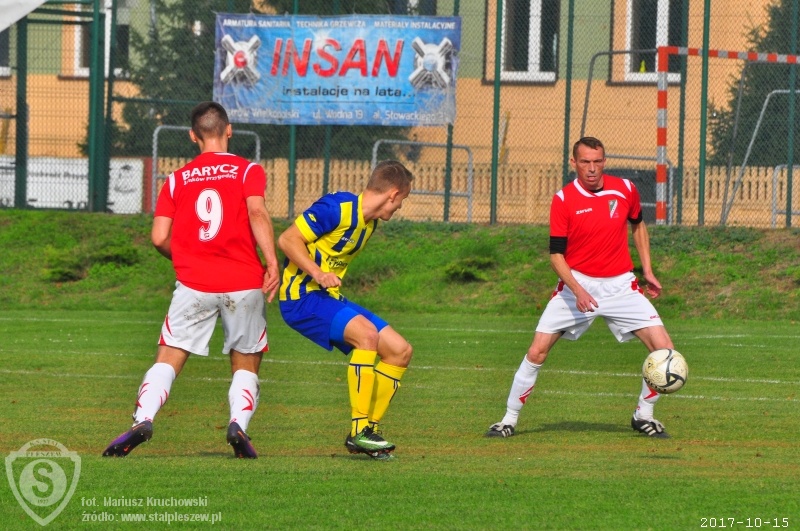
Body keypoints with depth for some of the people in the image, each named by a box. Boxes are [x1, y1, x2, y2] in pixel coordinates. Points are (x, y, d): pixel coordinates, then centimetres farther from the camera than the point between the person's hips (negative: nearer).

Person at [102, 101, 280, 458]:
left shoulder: (178, 179, 11)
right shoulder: (248, 171, 5)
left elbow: (159, 238, 4)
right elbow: (257, 212, -14)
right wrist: (271, 262, -18)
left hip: (194, 284, 1)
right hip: (244, 282, -1)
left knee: (168, 359, 3)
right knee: (246, 364, 12)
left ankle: (143, 419, -18)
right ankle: (239, 423, -11)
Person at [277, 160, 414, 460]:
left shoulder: (370, 222, 13)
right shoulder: (339, 208, -15)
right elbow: (287, 240, -19)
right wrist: (317, 273, -30)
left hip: (330, 299, 9)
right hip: (302, 297, -9)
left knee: (400, 351, 2)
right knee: (367, 333, -30)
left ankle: (368, 430, 8)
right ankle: (358, 430, -26)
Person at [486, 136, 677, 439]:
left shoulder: (625, 190, -2)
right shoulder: (563, 200, -10)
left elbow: (638, 225, 19)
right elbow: (556, 254, -10)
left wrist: (647, 271, 12)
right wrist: (577, 290, -24)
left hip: (620, 286, 2)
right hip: (577, 284, -2)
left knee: (663, 348, -10)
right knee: (537, 351, -8)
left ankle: (643, 416, 10)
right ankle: (509, 420, 8)